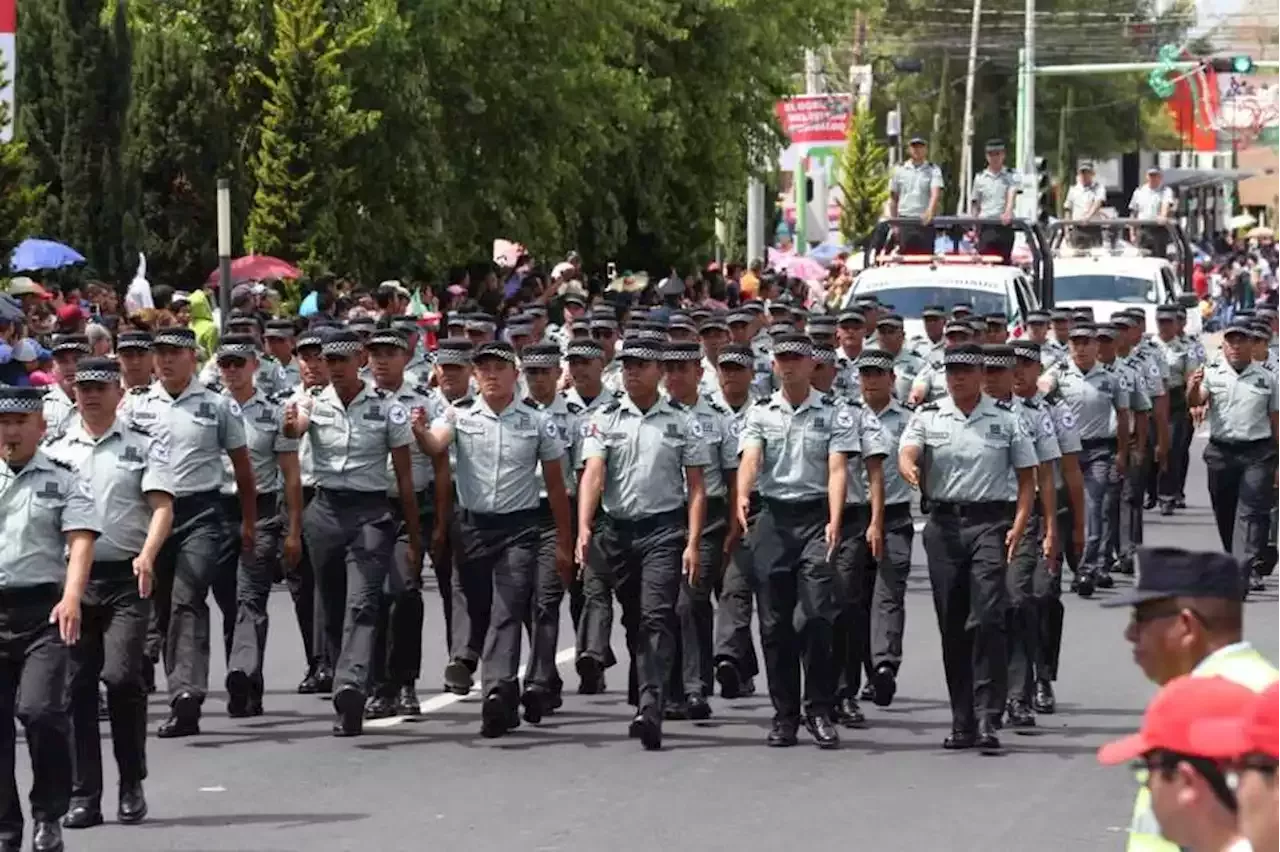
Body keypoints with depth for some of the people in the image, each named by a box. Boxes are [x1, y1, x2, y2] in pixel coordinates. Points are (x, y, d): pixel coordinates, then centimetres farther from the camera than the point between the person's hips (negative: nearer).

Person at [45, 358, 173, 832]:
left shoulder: (145, 445, 5)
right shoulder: (56, 450, 14)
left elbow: (162, 507, -4)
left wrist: (147, 555, -22)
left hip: (126, 578, -3)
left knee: (120, 675, -15)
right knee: (76, 685, 1)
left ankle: (132, 783, 2)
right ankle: (84, 796, 7)